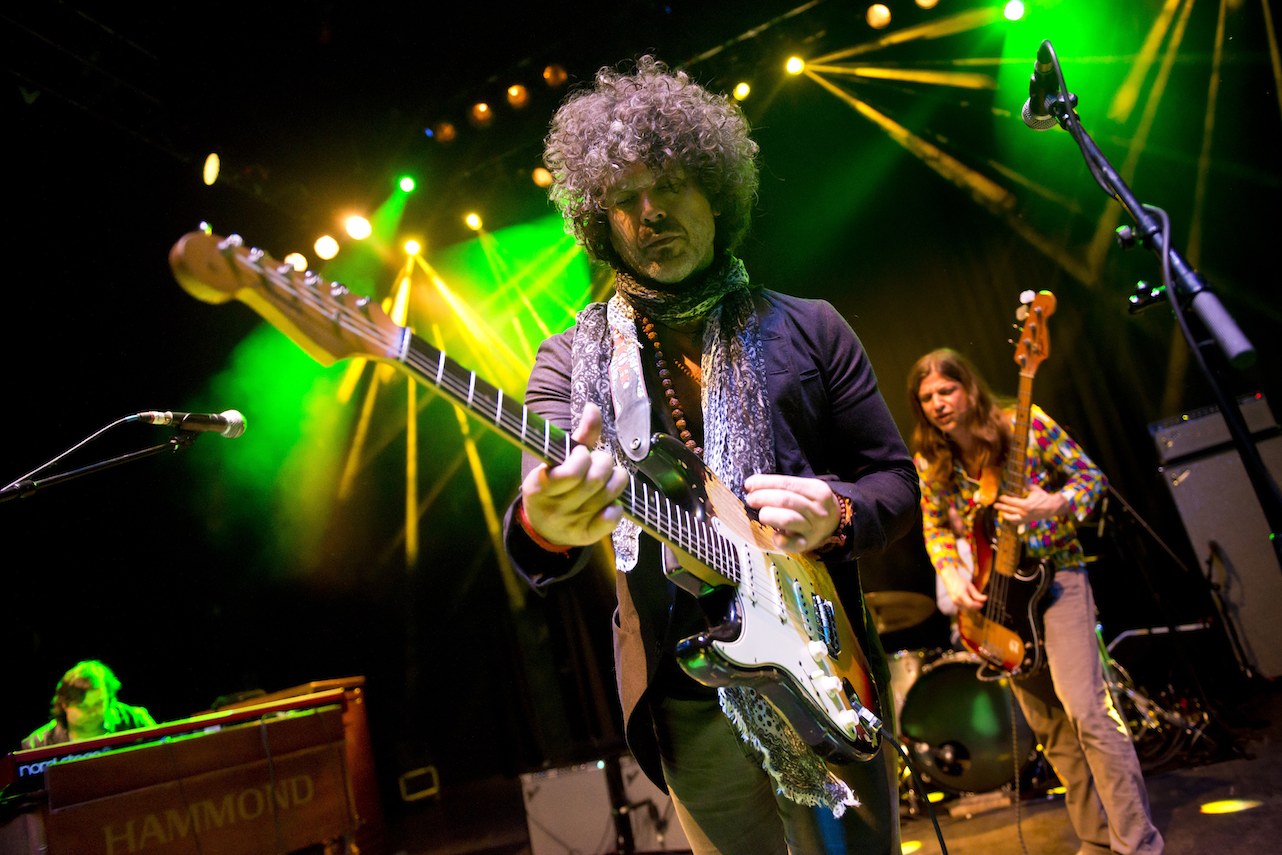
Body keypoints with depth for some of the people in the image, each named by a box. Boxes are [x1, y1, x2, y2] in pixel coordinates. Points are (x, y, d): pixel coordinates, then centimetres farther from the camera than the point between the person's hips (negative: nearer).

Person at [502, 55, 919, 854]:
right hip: (685, 696, 0)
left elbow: (898, 481, 6)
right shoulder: (573, 359, 1)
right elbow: (536, 507, -13)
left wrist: (836, 515, -16)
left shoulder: (809, 330, 4)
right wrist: (547, 524, -37)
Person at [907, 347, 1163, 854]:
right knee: (1049, 725, 9)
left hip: (1055, 573, -4)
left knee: (1085, 710, -16)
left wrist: (1054, 504, -25)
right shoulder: (929, 461, 0)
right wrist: (952, 576, -9)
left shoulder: (1026, 424, -11)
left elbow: (1091, 476, -6)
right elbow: (935, 528, 9)